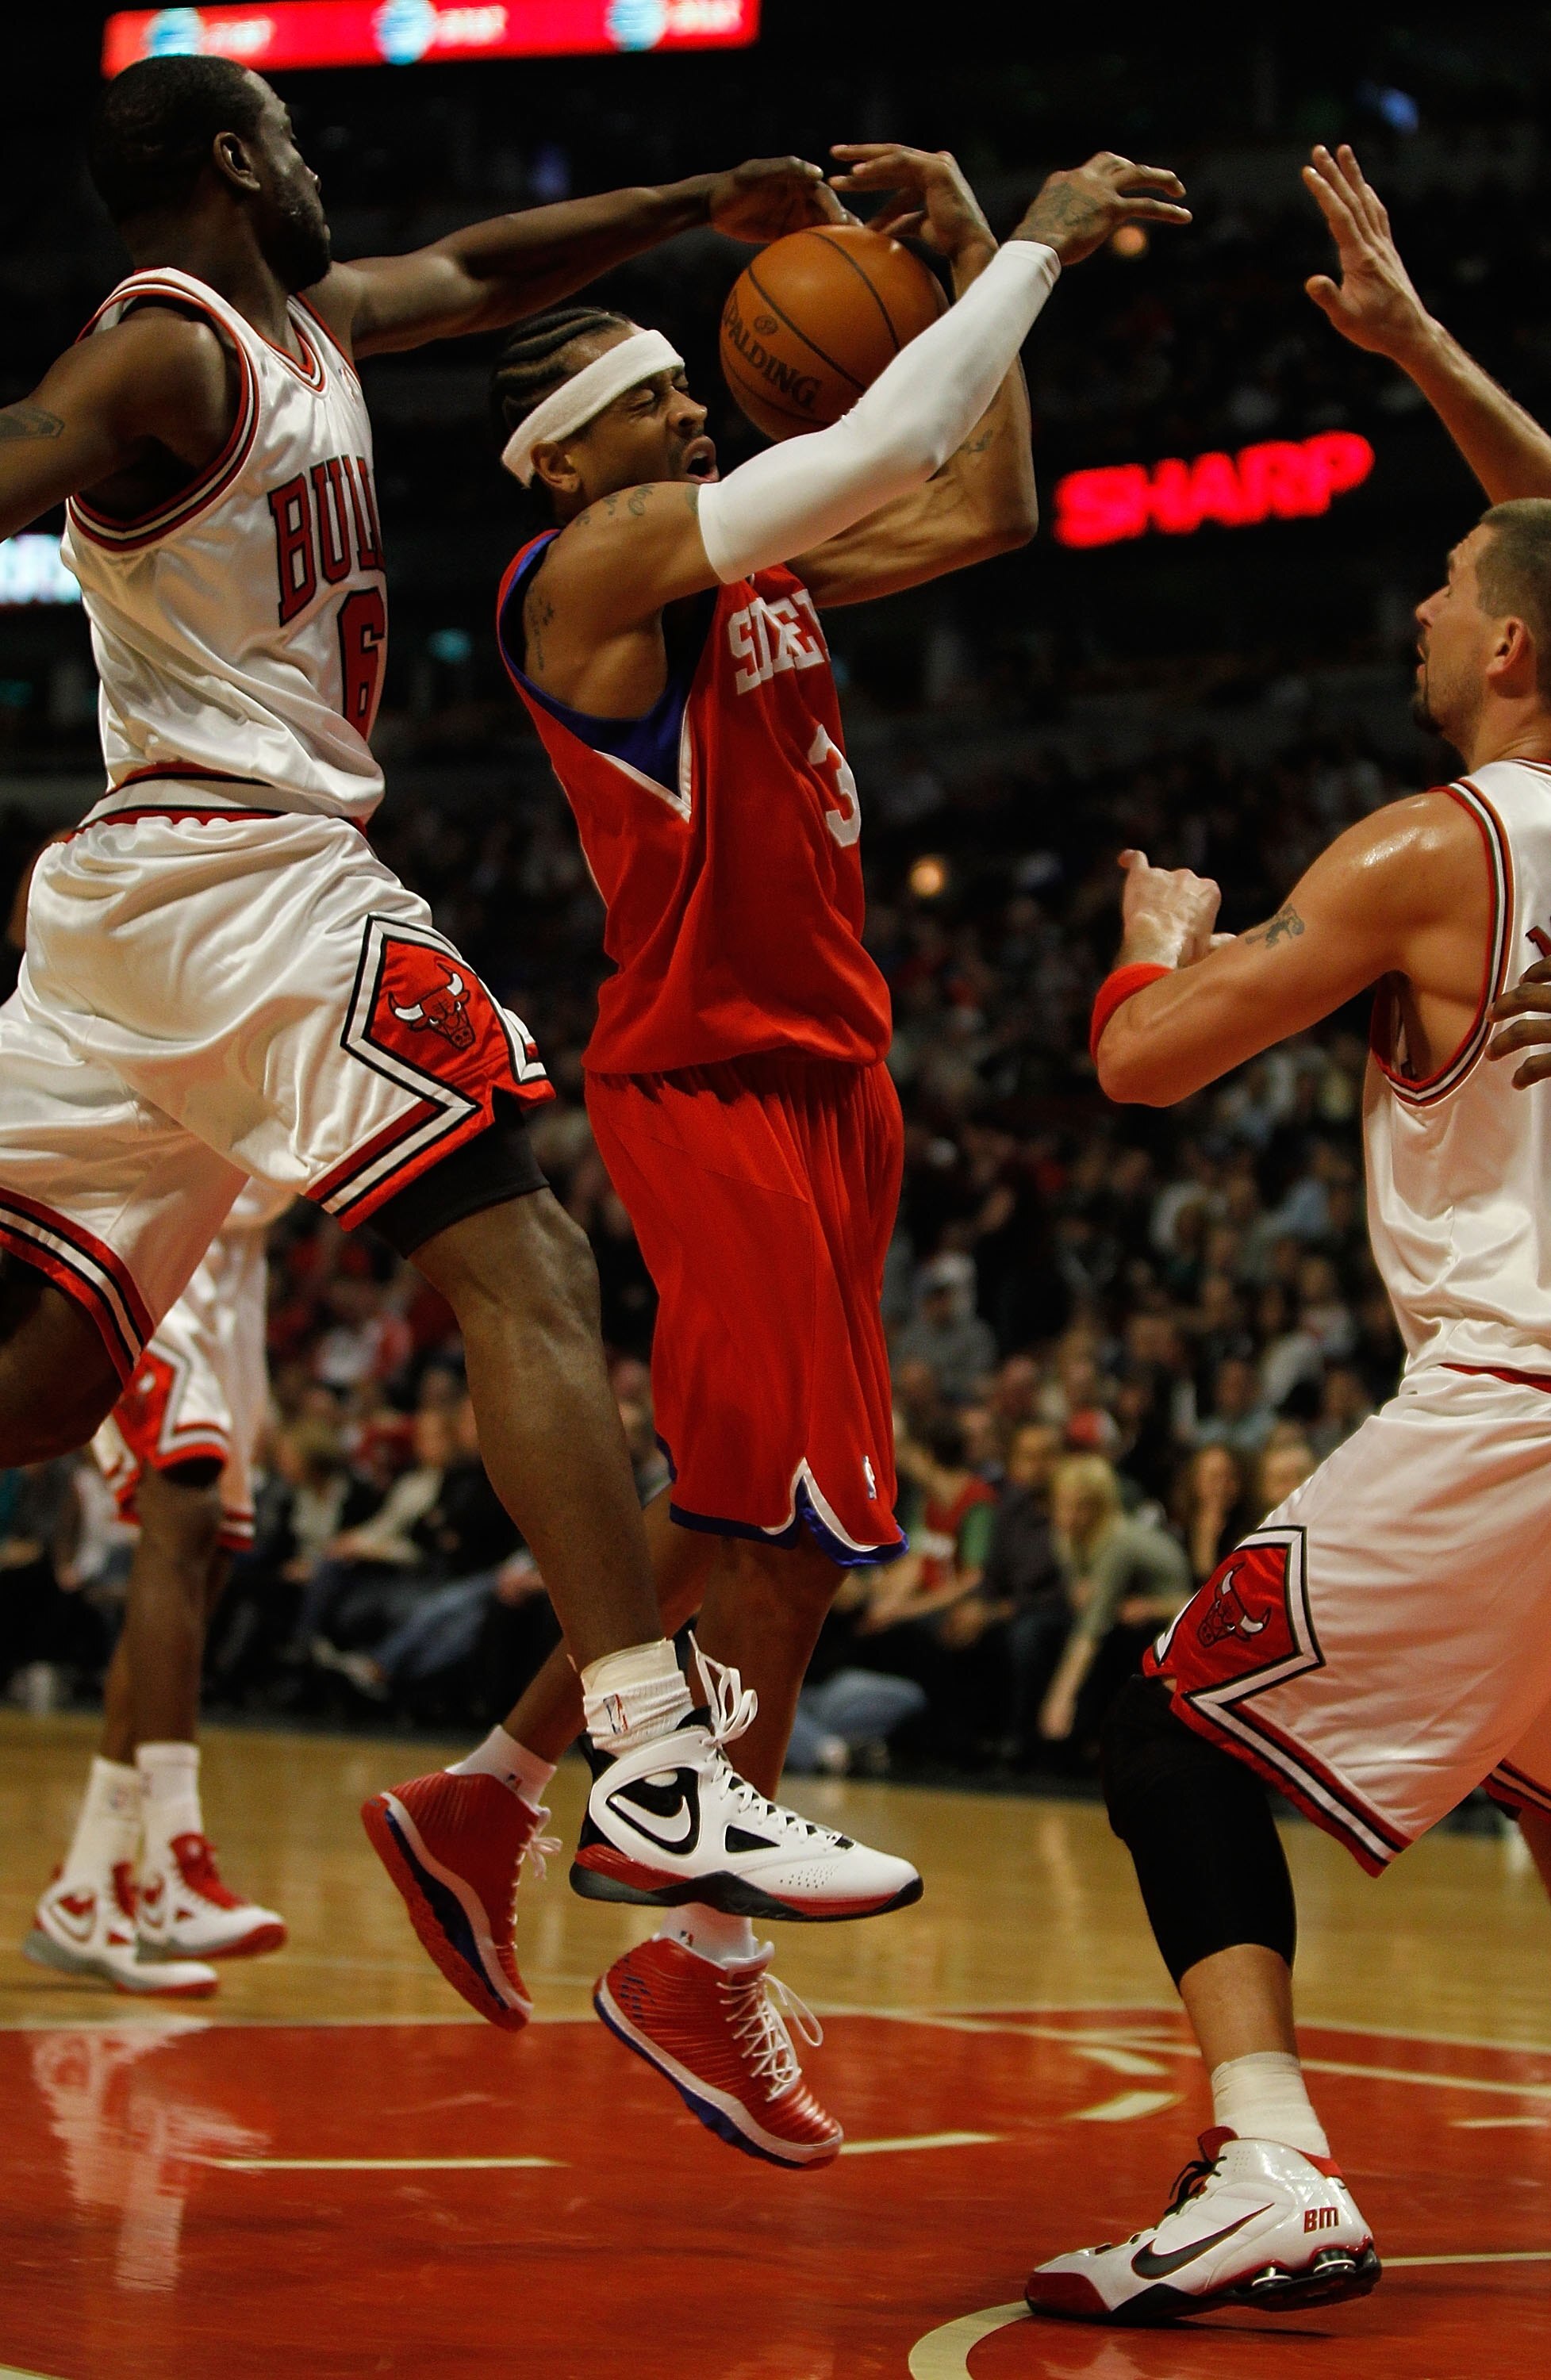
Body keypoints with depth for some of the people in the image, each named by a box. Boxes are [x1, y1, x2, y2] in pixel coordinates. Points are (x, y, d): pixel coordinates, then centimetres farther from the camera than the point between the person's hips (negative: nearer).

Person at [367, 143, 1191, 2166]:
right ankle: (702, 1968, -2)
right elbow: (879, 446, -21)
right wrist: (1037, 244, -12)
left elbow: (983, 507, 20)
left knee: (743, 1511, 13)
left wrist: (974, 259, 13)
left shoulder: (759, 561, 14)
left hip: (824, 1076, 9)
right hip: (712, 1082, -9)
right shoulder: (594, 563, -12)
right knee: (789, 1513, -11)